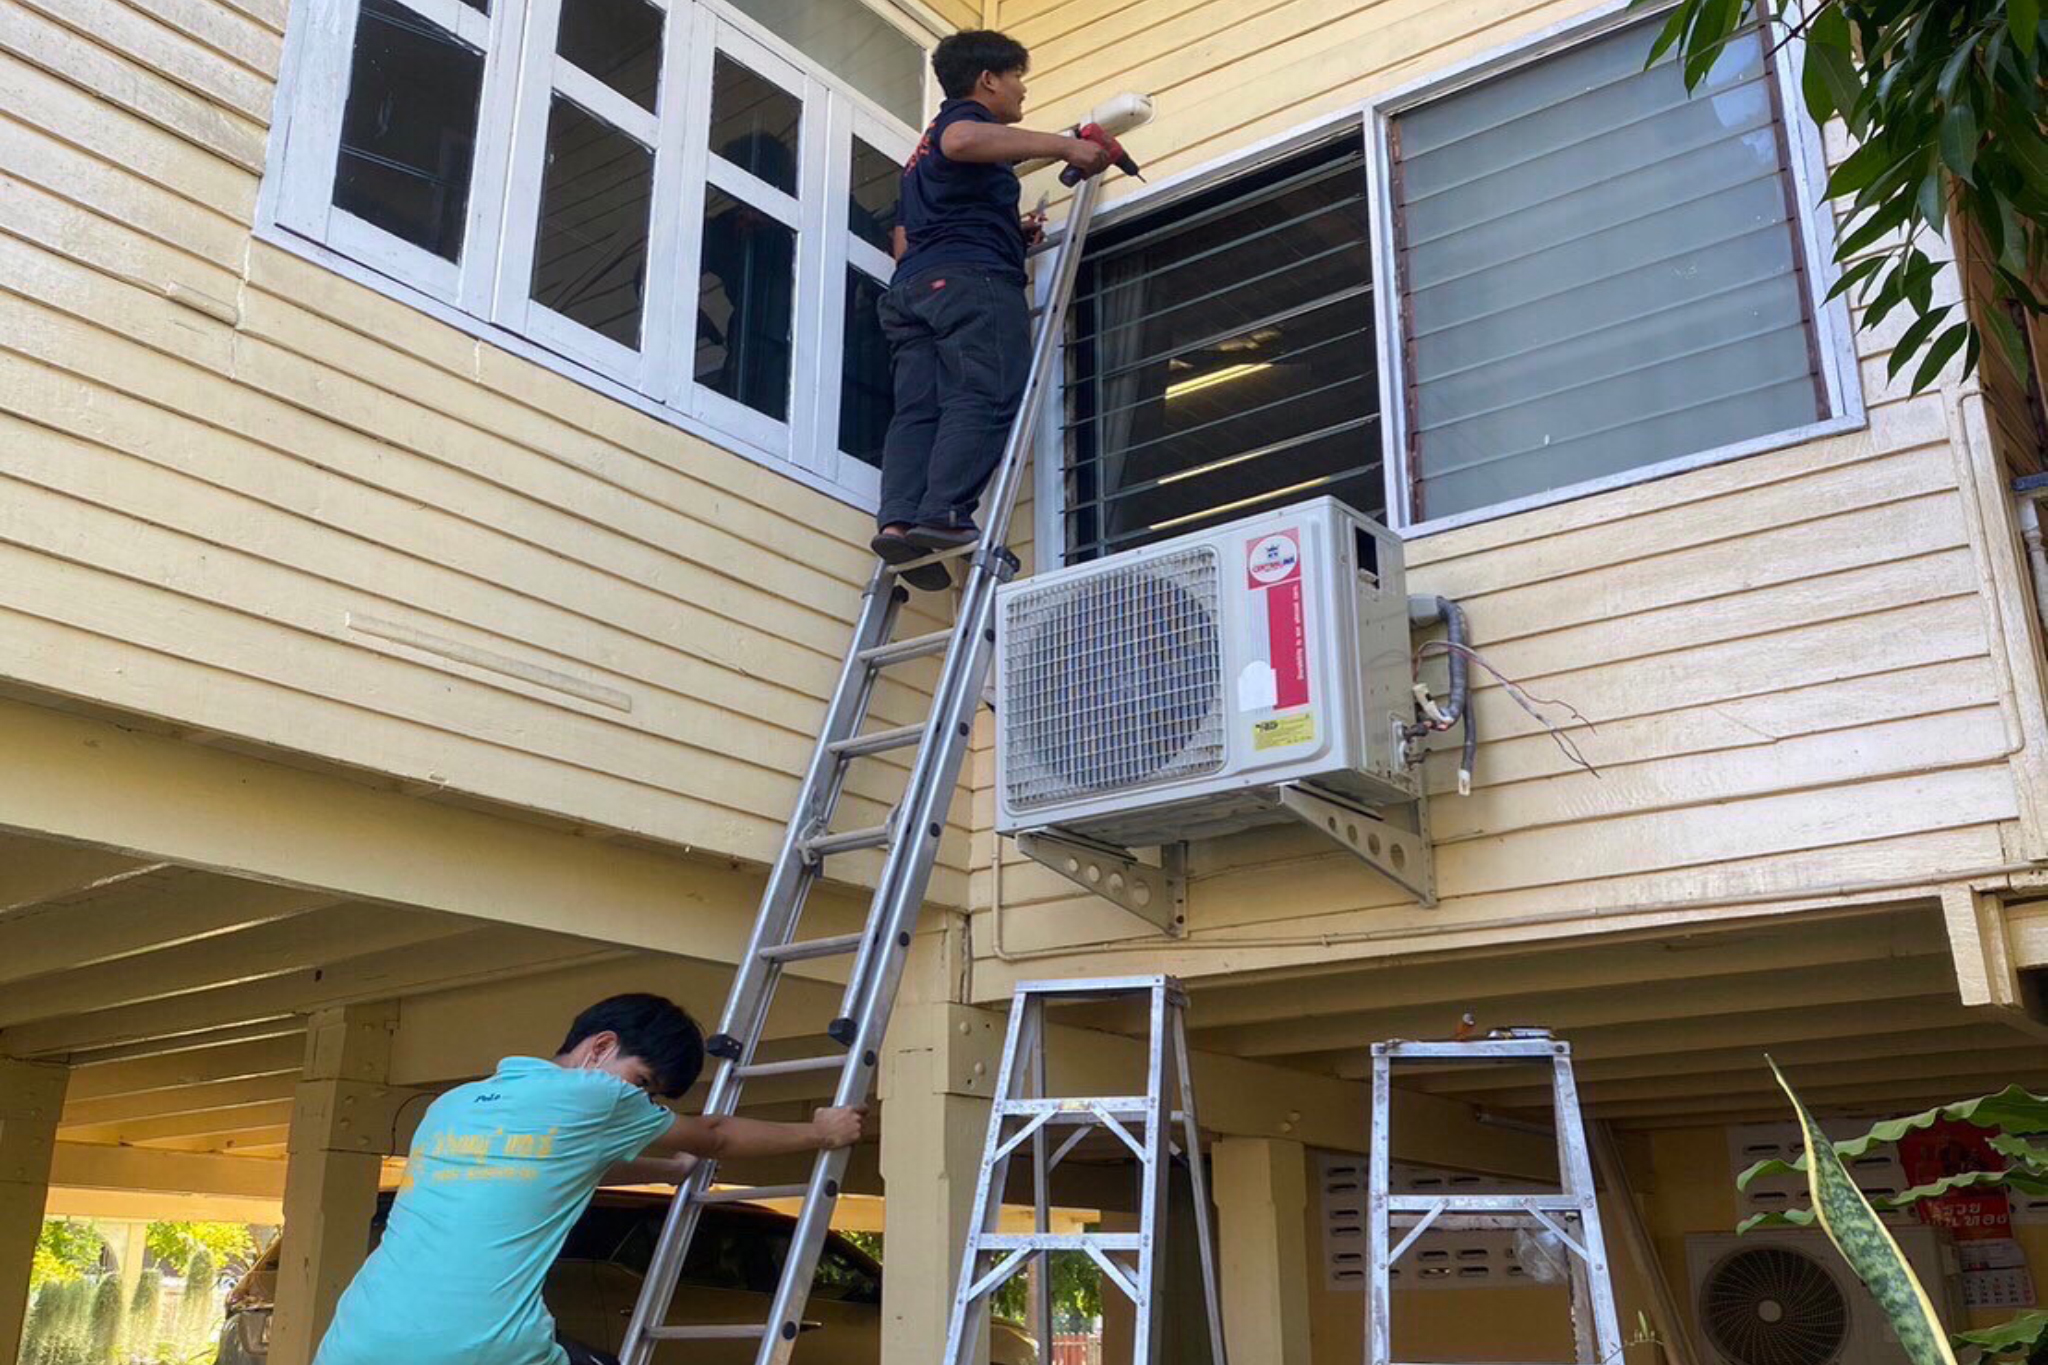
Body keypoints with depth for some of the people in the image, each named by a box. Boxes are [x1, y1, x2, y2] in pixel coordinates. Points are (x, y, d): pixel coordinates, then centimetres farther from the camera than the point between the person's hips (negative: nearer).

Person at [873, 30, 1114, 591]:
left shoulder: (922, 154, 37)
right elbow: (959, 142, -18)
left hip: (911, 285, 9)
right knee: (984, 398, -18)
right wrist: (1062, 144, -19)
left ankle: (897, 520, -22)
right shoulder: (968, 117, 8)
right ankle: (944, 515, -32)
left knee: (917, 410, -5)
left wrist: (1008, 233, 32)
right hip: (972, 277, -9)